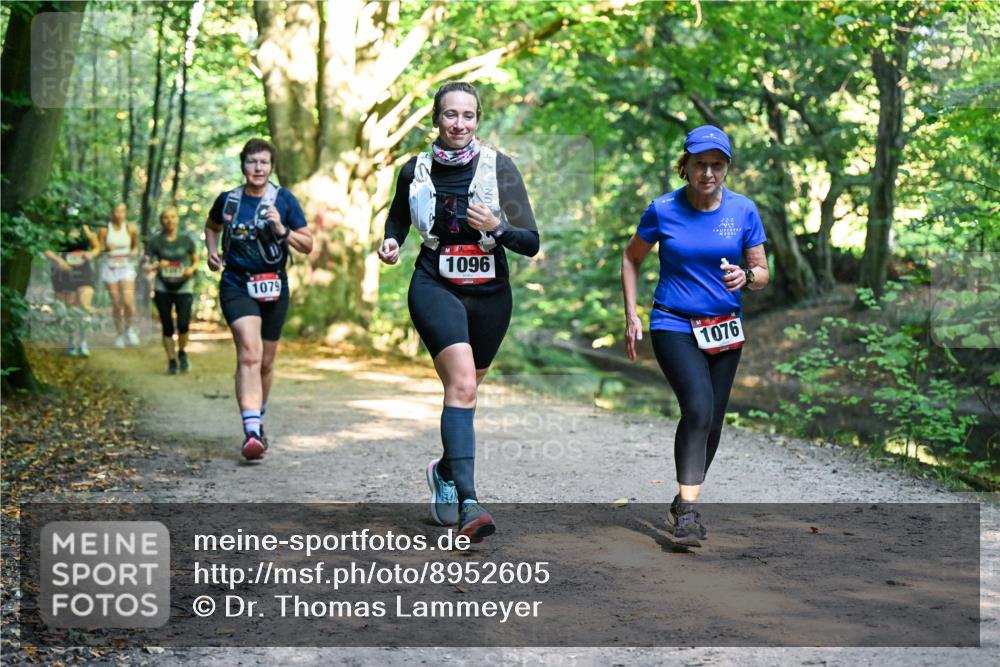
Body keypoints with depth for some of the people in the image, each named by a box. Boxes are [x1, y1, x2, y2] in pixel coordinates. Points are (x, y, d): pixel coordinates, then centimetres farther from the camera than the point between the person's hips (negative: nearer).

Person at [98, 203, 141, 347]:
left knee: (128, 301, -14)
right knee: (116, 304, 2)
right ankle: (120, 333, 17)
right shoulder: (104, 230, -2)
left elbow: (135, 246, 15)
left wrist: (134, 252, -7)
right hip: (110, 268, 0)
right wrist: (105, 249, -18)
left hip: (126, 267, 0)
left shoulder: (130, 228, 0)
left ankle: (129, 327, 12)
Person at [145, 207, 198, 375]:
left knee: (183, 324, -13)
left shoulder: (186, 240, 3)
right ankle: (171, 361, 16)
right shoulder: (155, 242, 0)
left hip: (183, 287, 0)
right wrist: (157, 265, -21)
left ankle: (182, 352, 16)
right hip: (163, 289, 0)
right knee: (167, 327, 2)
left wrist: (192, 268, -9)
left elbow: (196, 260, 13)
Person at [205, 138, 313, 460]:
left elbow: (307, 245, -1)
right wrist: (212, 251, 6)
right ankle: (251, 432, -30)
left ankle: (256, 421, 36)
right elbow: (212, 227, 24)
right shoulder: (228, 200, 2)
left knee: (265, 361, 12)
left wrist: (281, 230, -17)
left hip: (274, 288, 2)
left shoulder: (284, 200, -1)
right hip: (237, 286, -1)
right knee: (249, 352, -21)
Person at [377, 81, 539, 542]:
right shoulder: (416, 170, 1)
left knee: (464, 389, 15)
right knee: (462, 385, -23)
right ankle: (468, 504, -30)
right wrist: (391, 243, 0)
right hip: (435, 288, -2)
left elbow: (531, 243, -4)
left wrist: (496, 228, -22)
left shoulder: (498, 167, -3)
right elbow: (397, 217, 21)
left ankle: (446, 469, 44)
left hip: (490, 294, 2)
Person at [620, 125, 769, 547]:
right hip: (674, 326, -3)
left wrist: (745, 277, -20)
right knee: (698, 409, -24)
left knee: (711, 423, 8)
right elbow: (631, 259, 8)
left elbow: (762, 273, 4)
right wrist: (632, 316, 1)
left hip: (724, 329, 4)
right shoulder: (663, 210, -7)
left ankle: (684, 503, 29)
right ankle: (687, 509, -16)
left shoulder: (743, 210, -2)